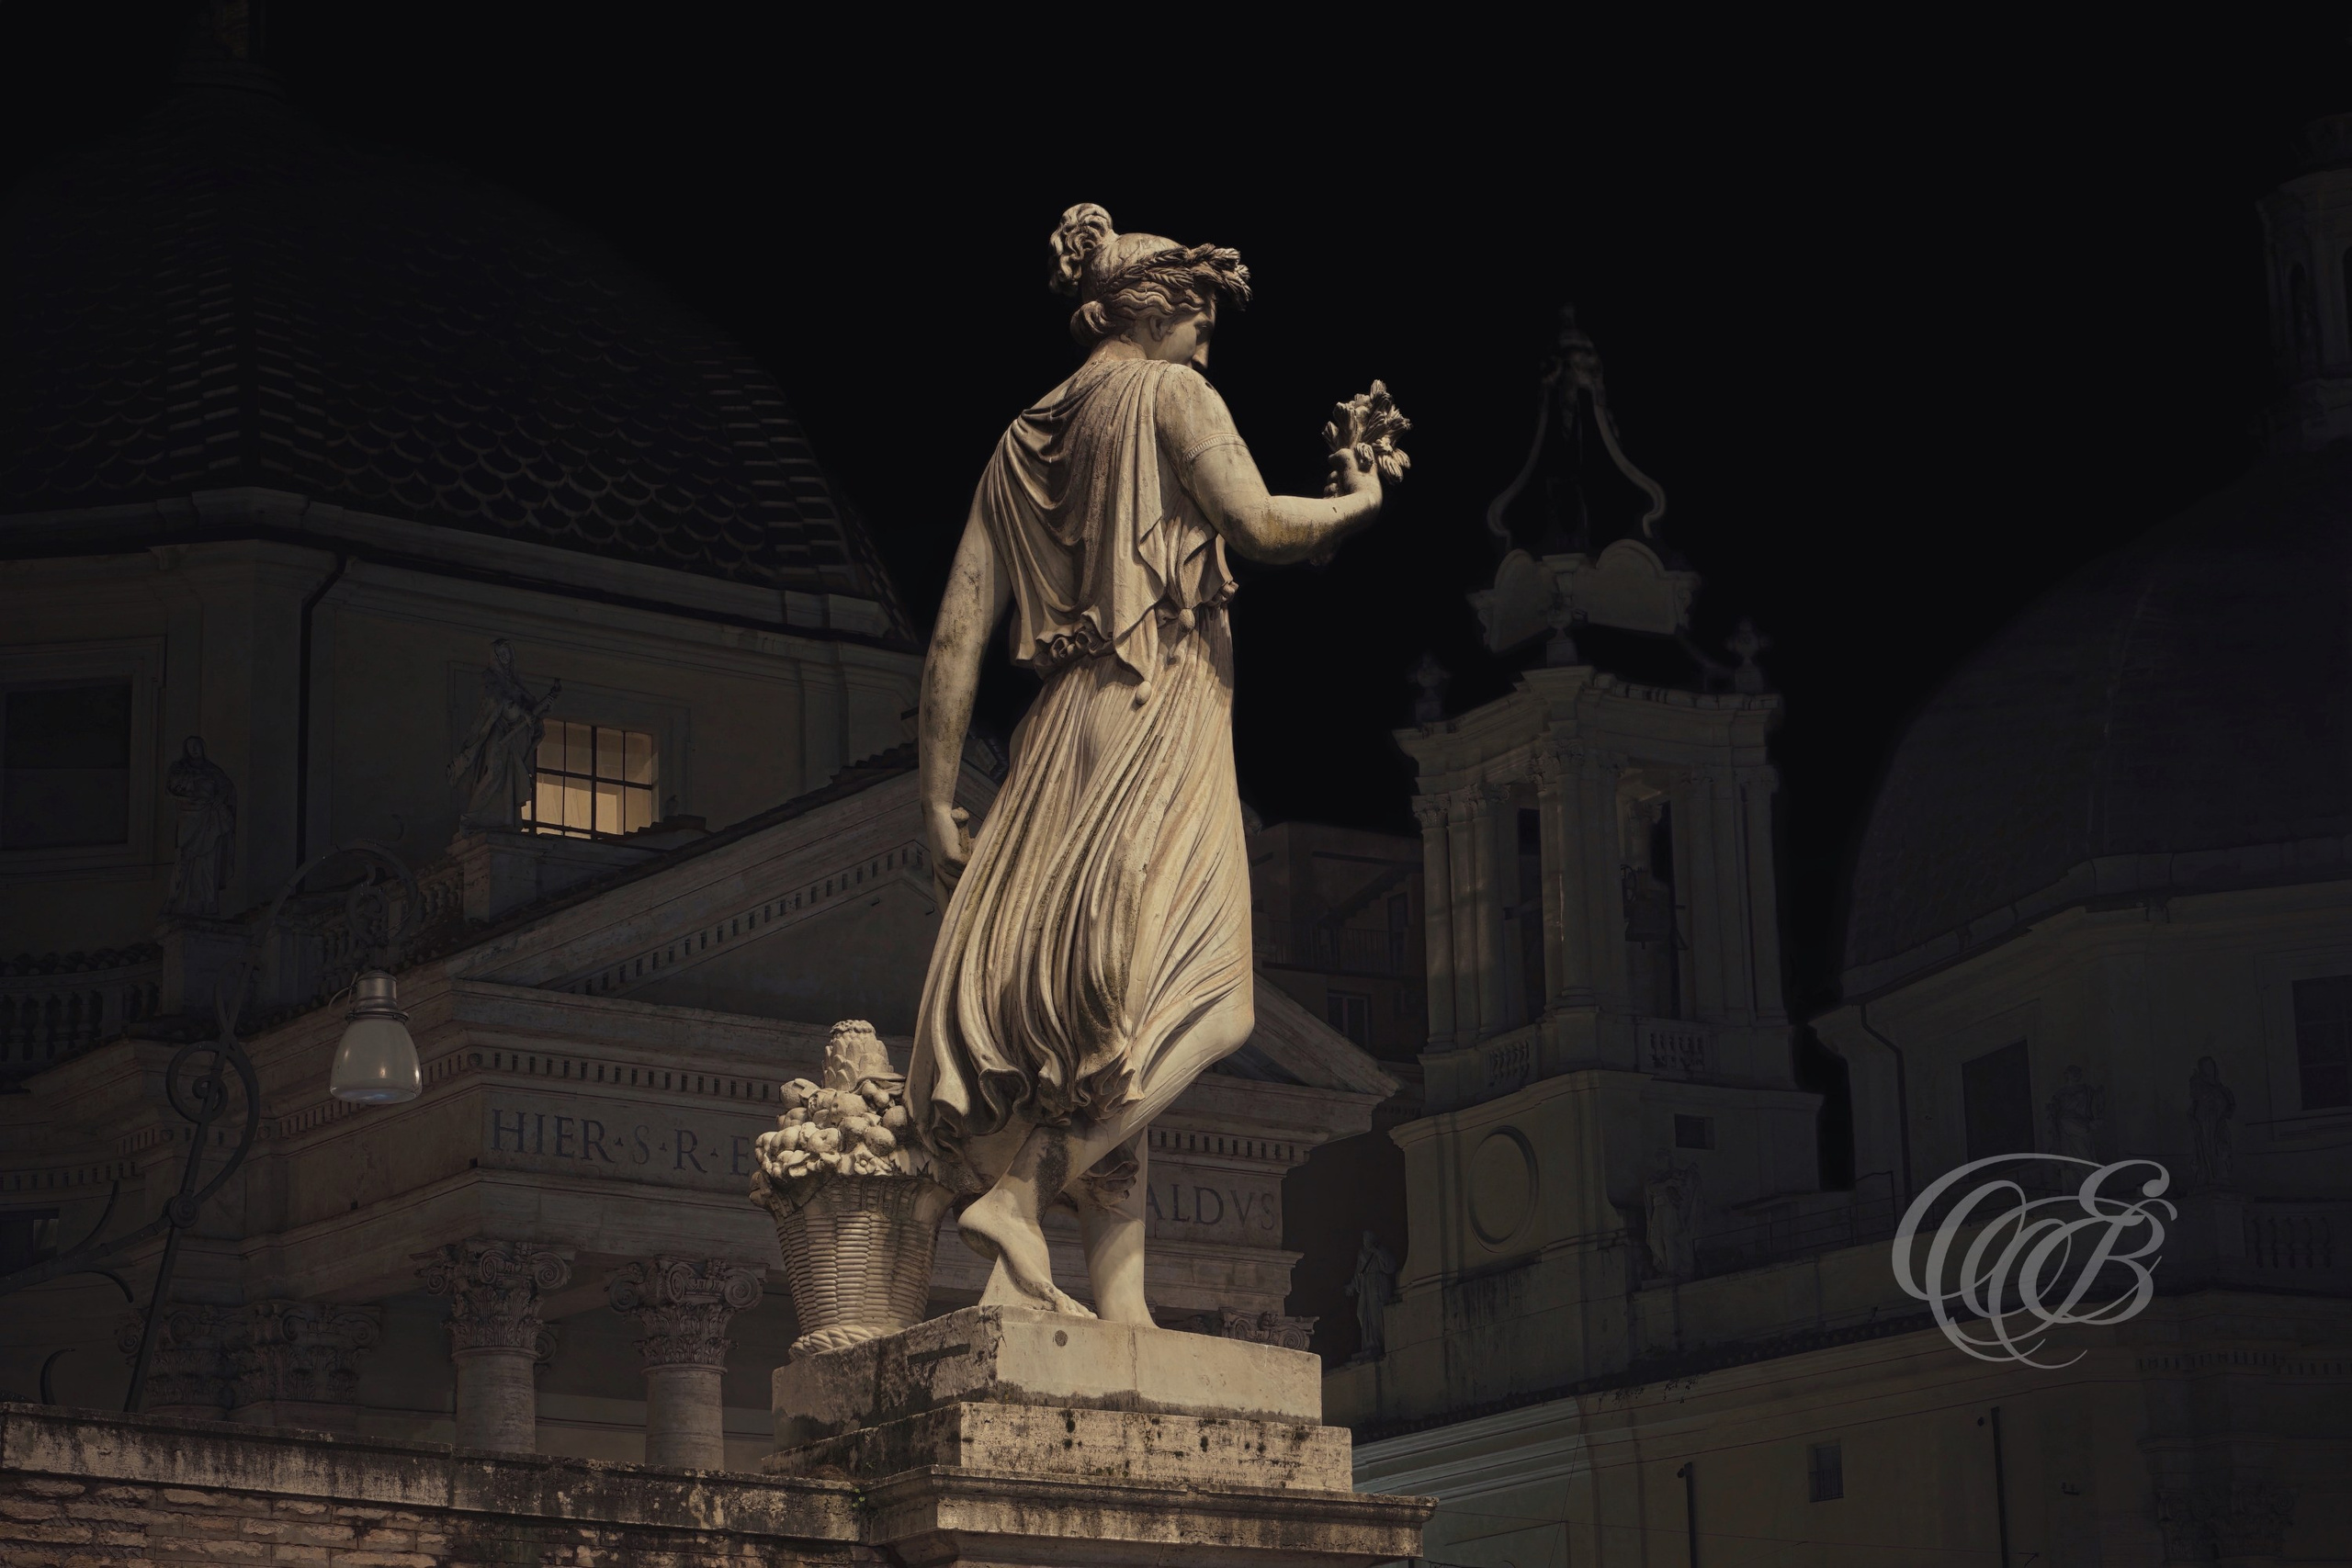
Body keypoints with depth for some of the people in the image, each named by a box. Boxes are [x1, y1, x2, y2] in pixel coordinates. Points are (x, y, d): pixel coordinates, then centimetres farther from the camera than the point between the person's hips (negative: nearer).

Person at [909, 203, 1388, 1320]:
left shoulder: (1020, 449, 22)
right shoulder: (1168, 395, 4)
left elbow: (955, 640, 15)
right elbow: (1259, 526, -12)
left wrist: (938, 808, 15)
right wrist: (1359, 503, 9)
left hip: (1061, 729, 8)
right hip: (1158, 720, -7)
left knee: (1096, 1032, 2)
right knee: (1187, 987, -18)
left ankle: (1120, 1297, -8)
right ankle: (1020, 1192, -32)